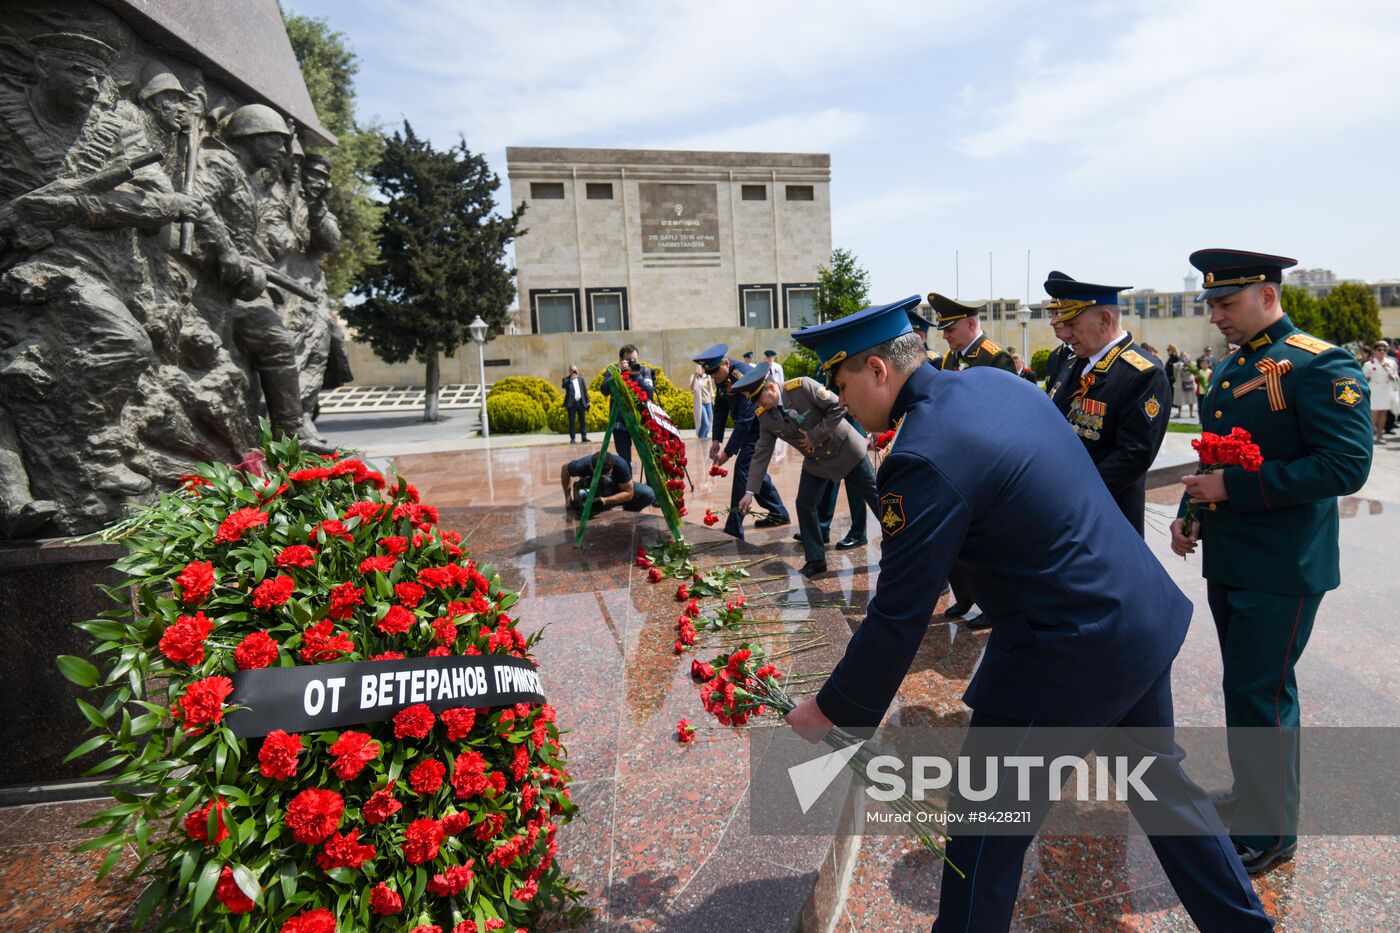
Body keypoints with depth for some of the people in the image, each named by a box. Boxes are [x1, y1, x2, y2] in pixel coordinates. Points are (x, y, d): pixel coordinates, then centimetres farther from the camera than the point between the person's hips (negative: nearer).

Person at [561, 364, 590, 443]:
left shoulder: (581, 379, 15)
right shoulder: (566, 379, 5)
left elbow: (585, 390, 14)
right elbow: (564, 386, -16)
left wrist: (587, 401, 8)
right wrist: (570, 379, -22)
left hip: (581, 402, 3)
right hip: (571, 403, -3)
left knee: (583, 420, 3)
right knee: (572, 421, -1)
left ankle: (584, 437, 7)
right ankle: (572, 438, 1)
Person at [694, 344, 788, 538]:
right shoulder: (722, 377, -2)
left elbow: (745, 419, -29)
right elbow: (720, 408, 6)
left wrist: (728, 452, -27)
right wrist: (716, 440, -4)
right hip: (749, 427, 9)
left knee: (743, 469, -14)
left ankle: (733, 531, -11)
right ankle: (778, 514, 33)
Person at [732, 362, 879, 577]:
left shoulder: (802, 386, -27)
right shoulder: (764, 415, -10)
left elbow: (838, 407, -22)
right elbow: (761, 453, -6)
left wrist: (815, 435, -23)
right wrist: (750, 491, -10)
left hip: (844, 449, -5)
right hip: (816, 460, 5)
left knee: (875, 495, 4)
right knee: (805, 505, -2)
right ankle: (815, 560, 12)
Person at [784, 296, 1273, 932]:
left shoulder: (923, 458, -24)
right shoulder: (994, 380, 3)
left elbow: (899, 617, -20)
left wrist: (832, 711, -7)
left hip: (1070, 657, -9)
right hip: (1147, 615, 9)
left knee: (988, 830, 9)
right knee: (1161, 781, 30)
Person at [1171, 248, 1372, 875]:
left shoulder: (1320, 366, -14)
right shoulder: (1228, 368, 12)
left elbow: (1347, 466, -22)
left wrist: (1233, 487, -24)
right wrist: (1189, 512, 6)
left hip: (1280, 569, -8)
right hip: (1227, 562, 8)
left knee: (1258, 694, -1)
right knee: (1248, 687, 19)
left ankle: (1268, 833, 15)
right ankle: (1253, 793, 36)